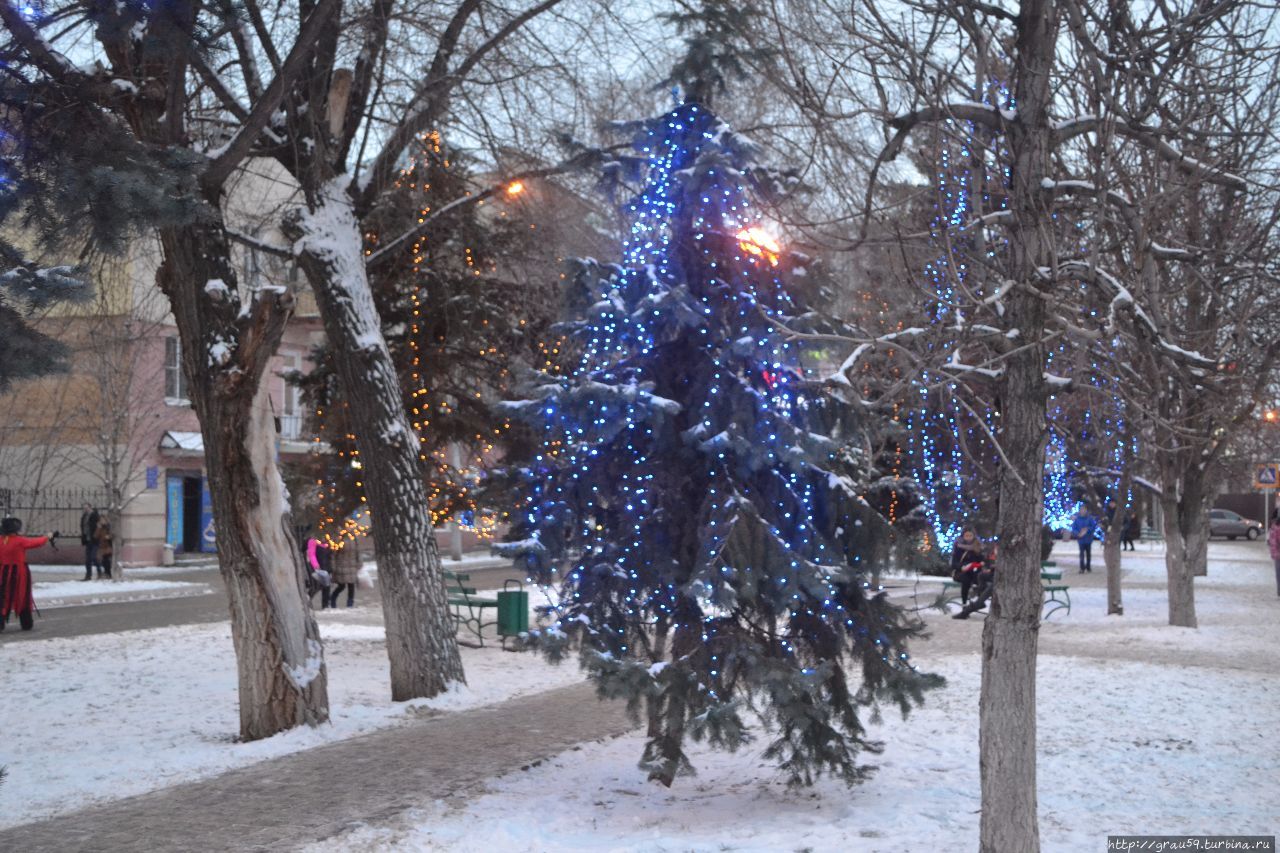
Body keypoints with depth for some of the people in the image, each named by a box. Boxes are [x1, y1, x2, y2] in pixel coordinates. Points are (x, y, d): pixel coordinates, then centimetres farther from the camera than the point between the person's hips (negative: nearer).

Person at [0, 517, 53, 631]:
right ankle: (27, 624, 22)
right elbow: (36, 542, 0)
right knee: (23, 599, 12)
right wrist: (47, 537, 17)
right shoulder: (20, 541, -12)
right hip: (19, 573, -3)